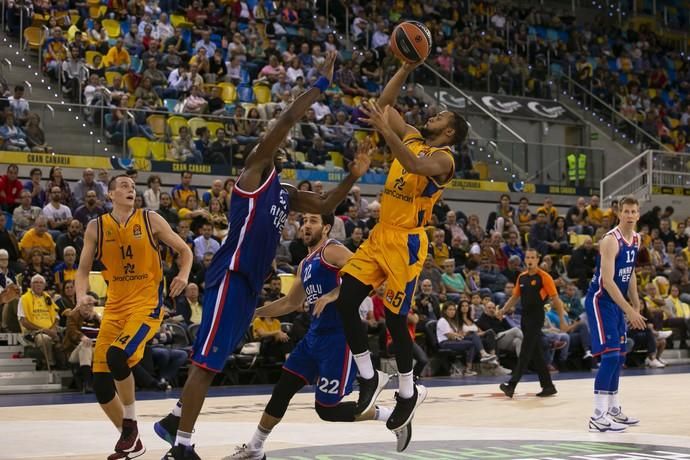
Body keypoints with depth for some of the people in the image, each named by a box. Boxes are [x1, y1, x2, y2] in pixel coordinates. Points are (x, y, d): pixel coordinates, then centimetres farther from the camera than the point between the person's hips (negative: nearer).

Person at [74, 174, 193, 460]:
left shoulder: (150, 220, -1)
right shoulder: (96, 227, 5)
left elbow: (184, 250, 6)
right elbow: (83, 268, 9)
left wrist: (183, 275, -13)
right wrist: (81, 294, -11)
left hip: (147, 303, -4)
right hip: (115, 306, 4)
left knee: (117, 354, -30)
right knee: (100, 382, -1)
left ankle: (130, 424, -8)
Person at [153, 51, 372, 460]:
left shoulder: (285, 194, 21)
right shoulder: (255, 172, -2)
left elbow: (325, 206, 22)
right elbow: (287, 120, -11)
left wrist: (352, 177, 8)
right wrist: (322, 85, -7)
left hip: (250, 281, 10)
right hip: (231, 275, -9)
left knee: (211, 360, 17)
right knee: (208, 359, -11)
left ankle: (174, 421, 29)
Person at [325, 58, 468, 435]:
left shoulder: (443, 158, -10)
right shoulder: (412, 139, 13)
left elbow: (415, 166, -33)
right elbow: (383, 104, 15)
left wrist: (384, 129, -39)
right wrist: (407, 68, 6)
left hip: (406, 241, -7)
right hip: (381, 234, 7)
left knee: (394, 318, -3)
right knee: (343, 301, -5)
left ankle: (409, 392, 17)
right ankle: (369, 377, 8)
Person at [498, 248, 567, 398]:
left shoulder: (544, 277, -8)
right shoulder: (522, 277, 12)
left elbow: (555, 299, -7)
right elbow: (515, 296, 20)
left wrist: (562, 318, -10)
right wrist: (504, 309, 4)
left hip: (536, 318, -7)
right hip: (525, 317, 7)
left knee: (525, 353, -10)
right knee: (536, 354, 10)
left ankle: (511, 385, -15)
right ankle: (548, 386, 16)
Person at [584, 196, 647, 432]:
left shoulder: (636, 239, 7)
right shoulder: (611, 240, -21)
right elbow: (608, 281, -26)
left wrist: (636, 305, 16)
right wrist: (629, 310, -28)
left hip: (617, 302, 9)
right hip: (600, 300, -9)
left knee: (619, 357, 13)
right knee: (610, 355, -16)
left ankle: (613, 409, 25)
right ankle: (598, 417, -15)